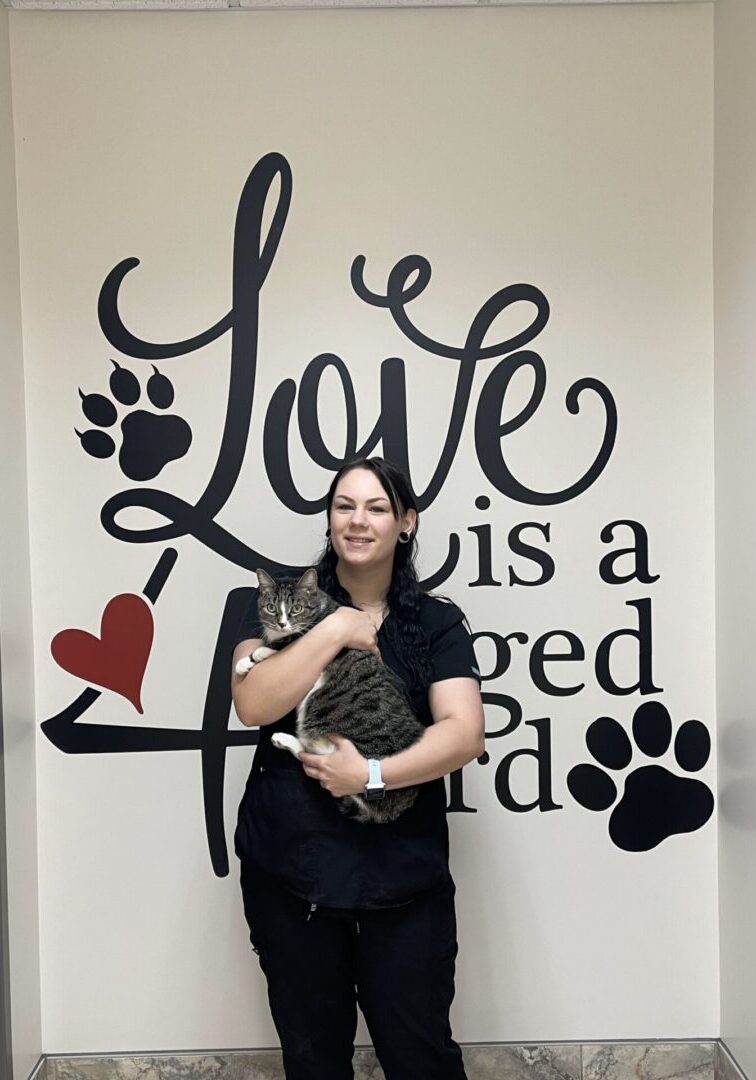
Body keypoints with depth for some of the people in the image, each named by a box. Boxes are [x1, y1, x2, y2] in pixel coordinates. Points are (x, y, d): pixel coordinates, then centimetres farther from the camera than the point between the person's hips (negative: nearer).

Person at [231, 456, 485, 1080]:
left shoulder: (436, 623, 0)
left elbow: (464, 733, -11)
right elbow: (253, 705, -14)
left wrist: (372, 775, -21)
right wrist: (334, 631, -17)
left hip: (405, 874, 0)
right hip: (289, 867, 1)